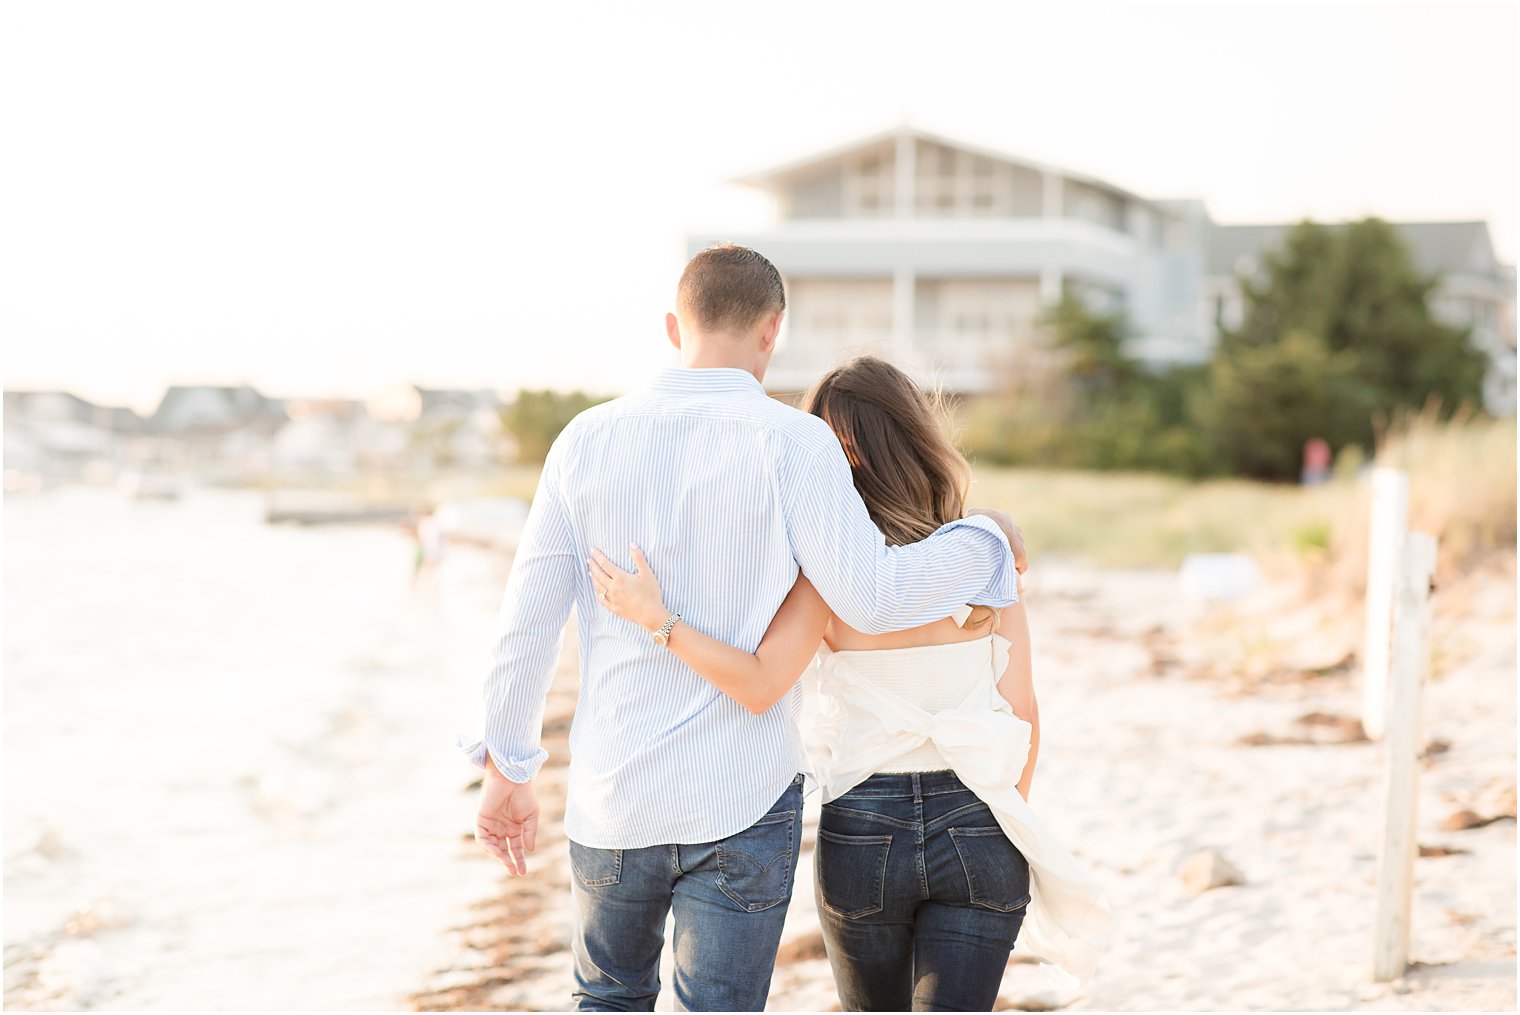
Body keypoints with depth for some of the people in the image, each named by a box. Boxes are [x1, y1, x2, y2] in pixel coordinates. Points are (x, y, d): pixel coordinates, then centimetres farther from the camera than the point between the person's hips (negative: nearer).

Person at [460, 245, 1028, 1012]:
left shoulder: (589, 439, 1)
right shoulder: (791, 440, -10)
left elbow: (526, 619, 2)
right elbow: (872, 597, -18)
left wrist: (505, 769, 11)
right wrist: (984, 540, -1)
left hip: (614, 799, 3)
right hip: (740, 803, -3)